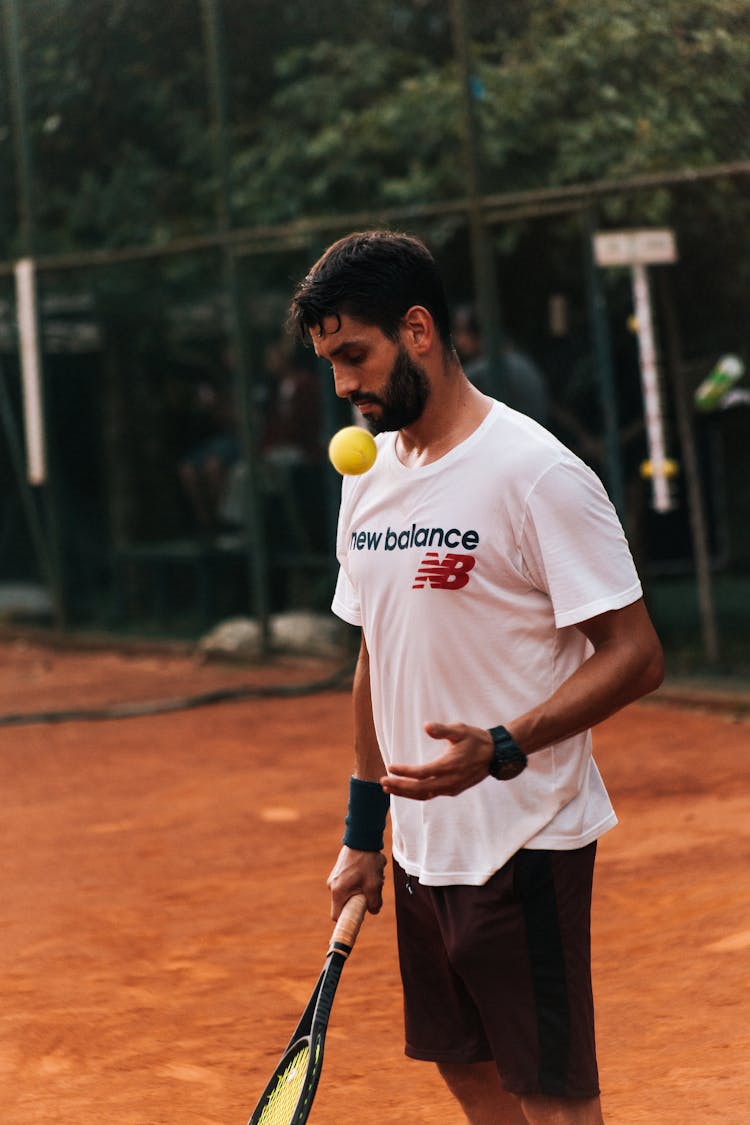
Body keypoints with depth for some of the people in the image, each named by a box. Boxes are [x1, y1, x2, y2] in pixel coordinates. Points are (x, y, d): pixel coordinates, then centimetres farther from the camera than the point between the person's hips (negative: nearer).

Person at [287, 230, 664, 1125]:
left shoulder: (534, 473, -14)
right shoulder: (368, 480, 10)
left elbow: (635, 656, -16)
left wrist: (501, 748, -28)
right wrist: (362, 835, 18)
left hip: (524, 842, -7)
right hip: (422, 845, 8)